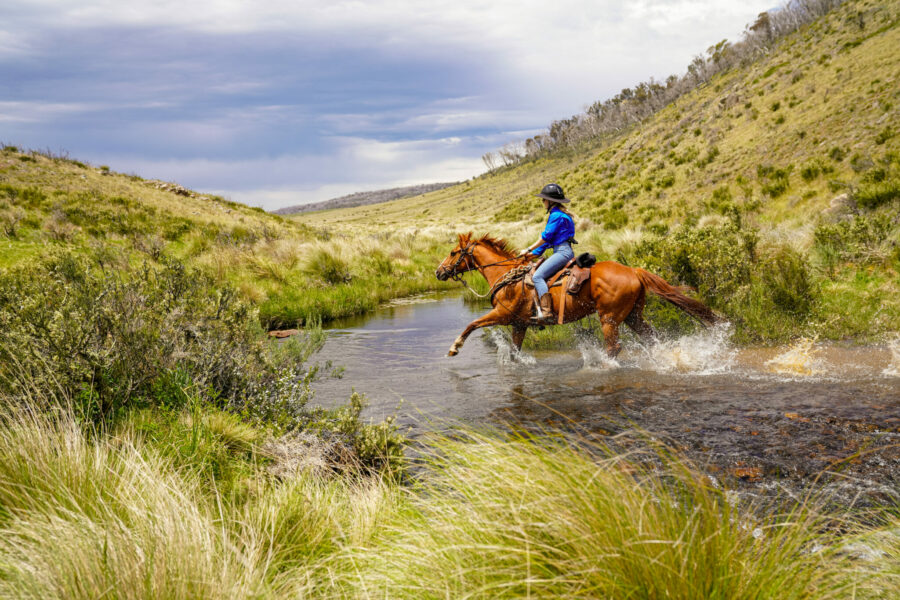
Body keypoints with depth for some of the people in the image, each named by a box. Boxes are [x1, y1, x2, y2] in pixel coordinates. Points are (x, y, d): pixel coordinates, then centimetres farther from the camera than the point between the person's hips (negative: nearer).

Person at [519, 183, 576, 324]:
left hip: (563, 252, -11)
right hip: (561, 252, 11)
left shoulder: (556, 215, -11)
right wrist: (534, 253, 21)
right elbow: (547, 238, 25)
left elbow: (545, 237, -13)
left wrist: (529, 249, -5)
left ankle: (547, 313, -30)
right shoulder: (556, 214, 21)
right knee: (535, 273, 13)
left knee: (538, 276, -21)